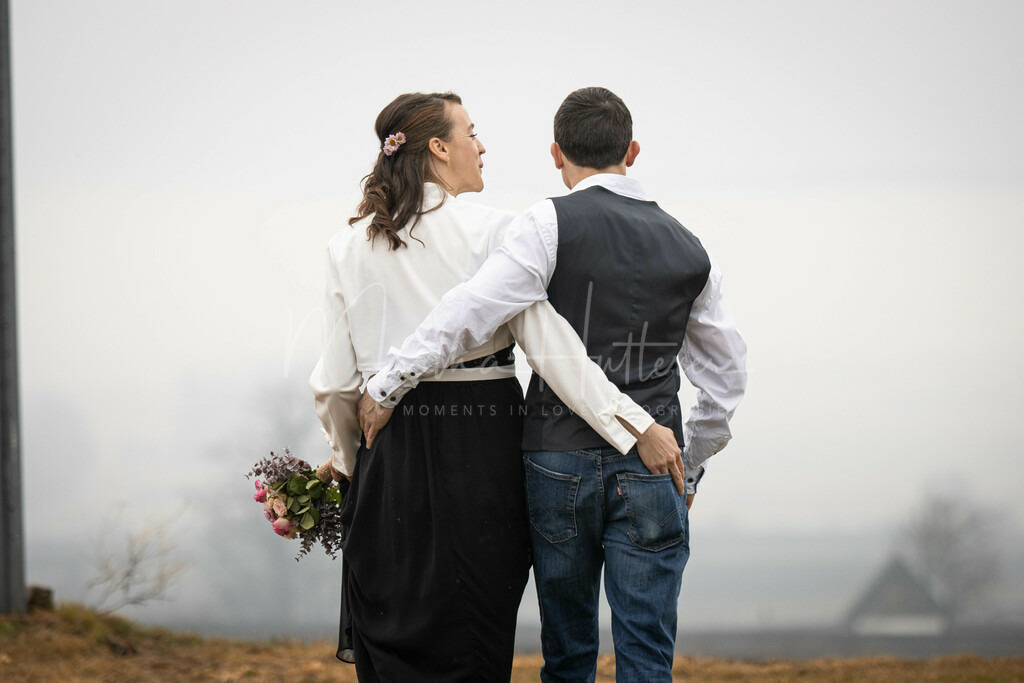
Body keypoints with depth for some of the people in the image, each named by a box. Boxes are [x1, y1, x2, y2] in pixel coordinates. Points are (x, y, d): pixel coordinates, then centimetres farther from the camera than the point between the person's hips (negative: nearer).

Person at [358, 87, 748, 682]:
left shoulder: (551, 225, -4)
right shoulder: (688, 248, 11)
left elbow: (468, 312, -15)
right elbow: (727, 376, 18)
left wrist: (387, 387, -6)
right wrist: (689, 468, 28)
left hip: (558, 460, -2)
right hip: (651, 472, 2)